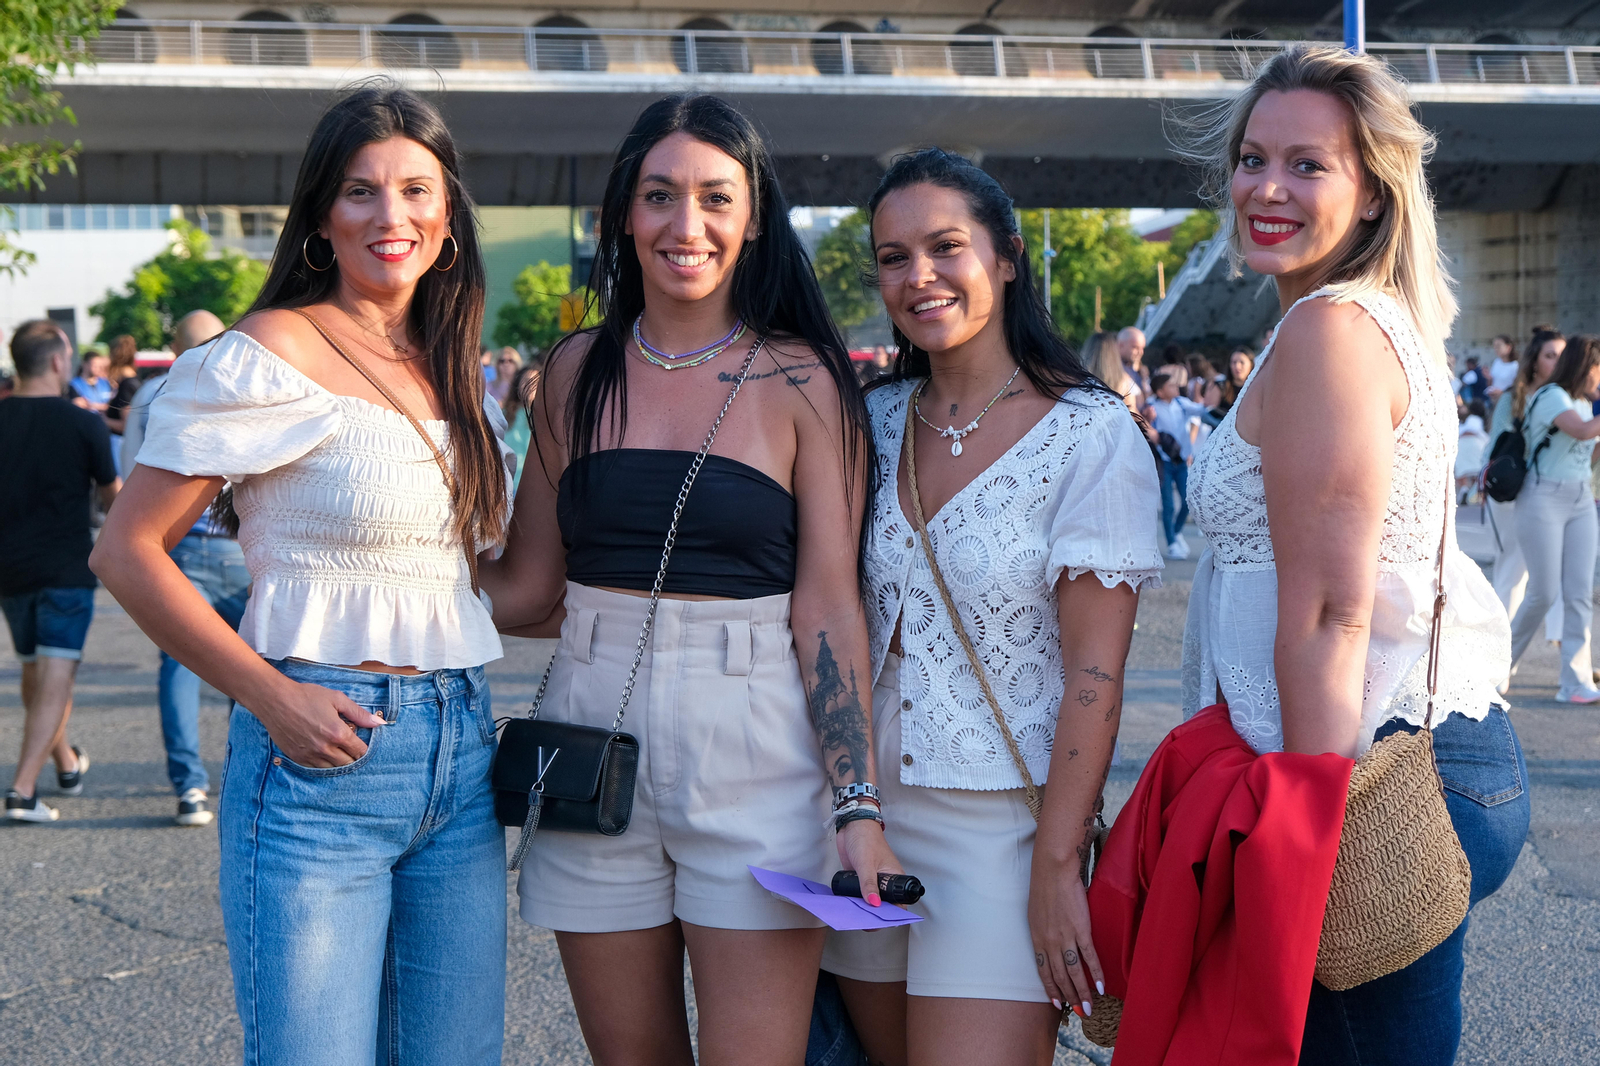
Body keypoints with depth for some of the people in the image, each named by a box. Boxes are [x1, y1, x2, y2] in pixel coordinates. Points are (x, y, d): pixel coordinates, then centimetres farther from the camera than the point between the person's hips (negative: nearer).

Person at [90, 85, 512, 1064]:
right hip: (322, 757, -6)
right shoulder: (268, 359, -8)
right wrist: (270, 696, -16)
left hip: (461, 762, 7)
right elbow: (129, 551, -8)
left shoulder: (456, 375, 13)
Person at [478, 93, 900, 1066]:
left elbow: (829, 604, -4)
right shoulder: (578, 371, 9)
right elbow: (530, 587, 12)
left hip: (751, 749, -3)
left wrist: (859, 806, -11)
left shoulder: (803, 382, -1)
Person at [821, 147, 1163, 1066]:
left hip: (1004, 822, -5)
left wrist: (1055, 865, -16)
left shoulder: (1091, 434, -8)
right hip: (867, 814, 5)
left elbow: (1093, 674, -12)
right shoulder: (876, 423, 8)